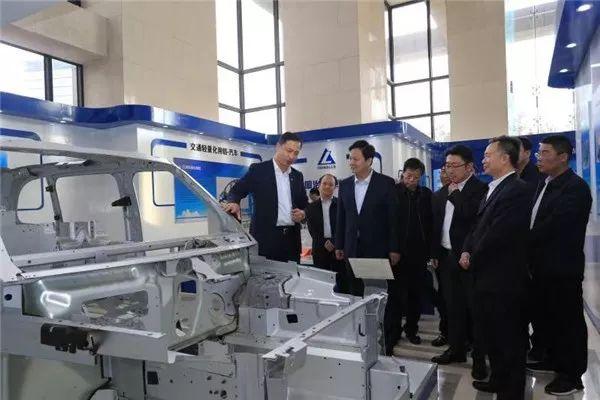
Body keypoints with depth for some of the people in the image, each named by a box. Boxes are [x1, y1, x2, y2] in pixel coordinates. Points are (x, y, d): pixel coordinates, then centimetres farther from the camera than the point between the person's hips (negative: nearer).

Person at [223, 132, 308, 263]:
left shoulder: (298, 176, 13)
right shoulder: (258, 170, -1)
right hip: (265, 238, -5)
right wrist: (233, 203, -23)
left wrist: (302, 213, -1)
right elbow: (236, 191, -1)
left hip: (291, 238, 5)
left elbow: (304, 204, 21)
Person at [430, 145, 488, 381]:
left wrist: (455, 193, -13)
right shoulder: (443, 193, 13)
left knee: (474, 307, 1)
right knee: (453, 306, 14)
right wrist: (434, 254, 12)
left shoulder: (480, 189, -8)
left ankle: (479, 357, 14)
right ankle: (456, 349, 26)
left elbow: (471, 214, -26)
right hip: (447, 257, 6)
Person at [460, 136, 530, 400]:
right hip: (487, 275, 9)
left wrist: (473, 260, -10)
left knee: (509, 339, 6)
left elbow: (498, 234, -22)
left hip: (503, 278, -9)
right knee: (491, 335, 21)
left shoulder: (516, 190, -18)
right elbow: (478, 226, 14)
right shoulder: (494, 189, 13)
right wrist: (467, 251, -2)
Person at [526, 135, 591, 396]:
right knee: (546, 317, 20)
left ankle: (572, 374, 21)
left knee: (568, 321, 6)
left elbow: (553, 225, -25)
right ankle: (554, 360, 38)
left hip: (563, 268, -8)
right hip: (543, 266, 9)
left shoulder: (575, 187, -16)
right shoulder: (545, 185, 12)